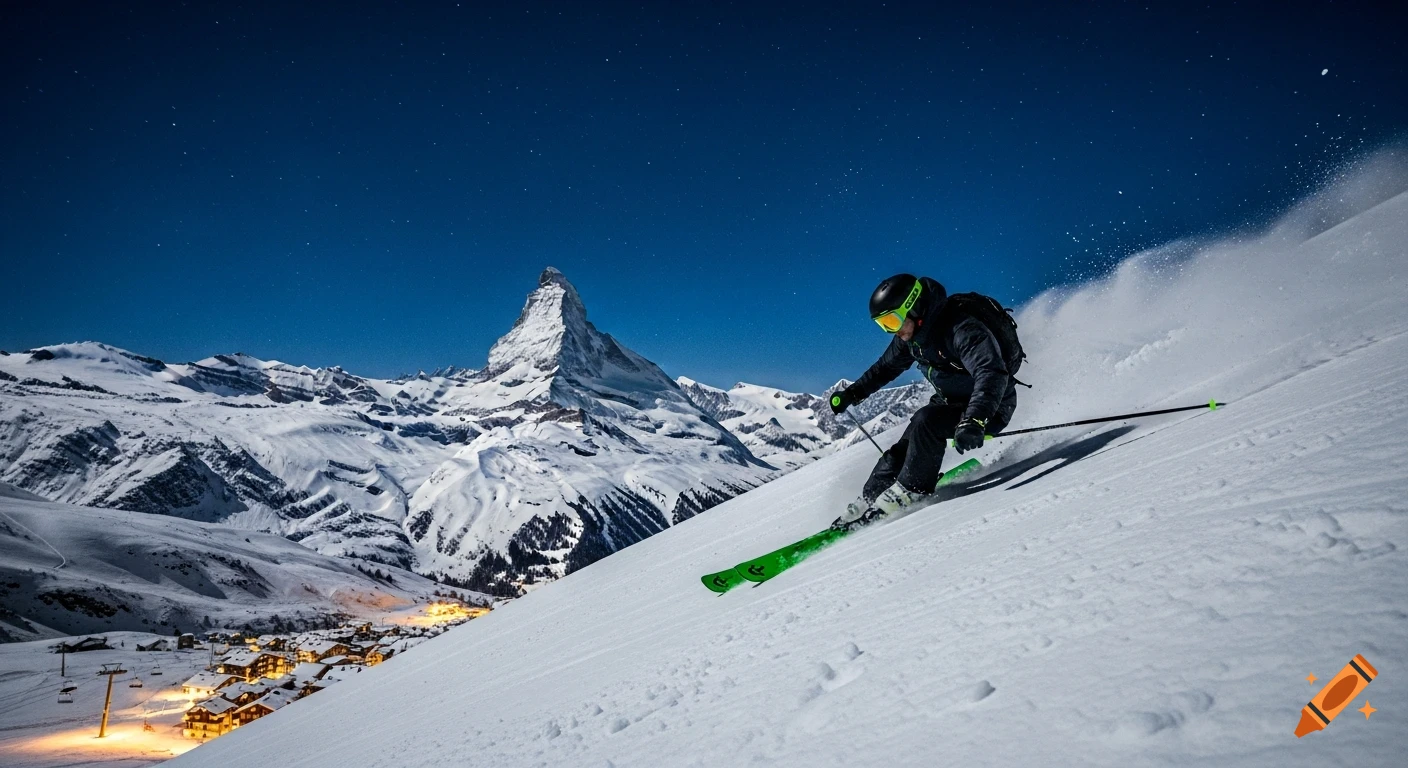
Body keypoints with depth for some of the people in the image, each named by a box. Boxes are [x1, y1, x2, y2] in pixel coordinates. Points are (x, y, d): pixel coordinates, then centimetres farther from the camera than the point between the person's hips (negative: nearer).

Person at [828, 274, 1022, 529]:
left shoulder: (961, 328, -32)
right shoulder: (912, 334, -5)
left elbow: (992, 374, -44)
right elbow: (886, 367, 14)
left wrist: (974, 420, -58)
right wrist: (853, 393, 12)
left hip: (990, 407, -8)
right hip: (950, 401, 8)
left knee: (926, 421, -29)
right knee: (902, 449, -4)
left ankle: (910, 491, -17)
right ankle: (867, 503, 3)